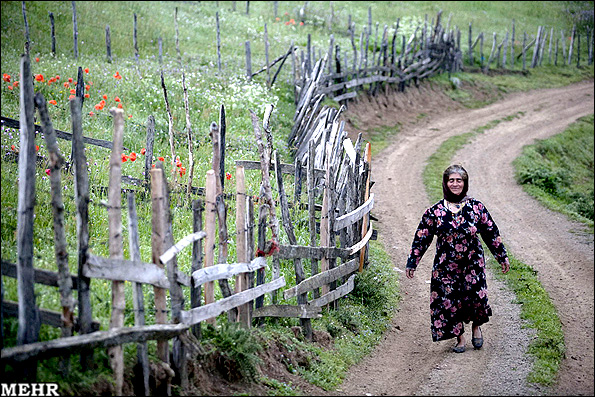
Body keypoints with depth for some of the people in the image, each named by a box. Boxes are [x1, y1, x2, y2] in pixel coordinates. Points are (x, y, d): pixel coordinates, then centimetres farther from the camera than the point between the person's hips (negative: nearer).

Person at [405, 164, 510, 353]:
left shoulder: (476, 207, 0)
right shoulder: (434, 211, -1)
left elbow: (491, 234, 8)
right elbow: (422, 238, 4)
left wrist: (502, 257, 12)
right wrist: (412, 263, 4)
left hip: (472, 264, 0)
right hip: (446, 266, 1)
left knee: (476, 298, -7)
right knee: (448, 300, 0)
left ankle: (476, 326, 25)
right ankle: (460, 337, 19)